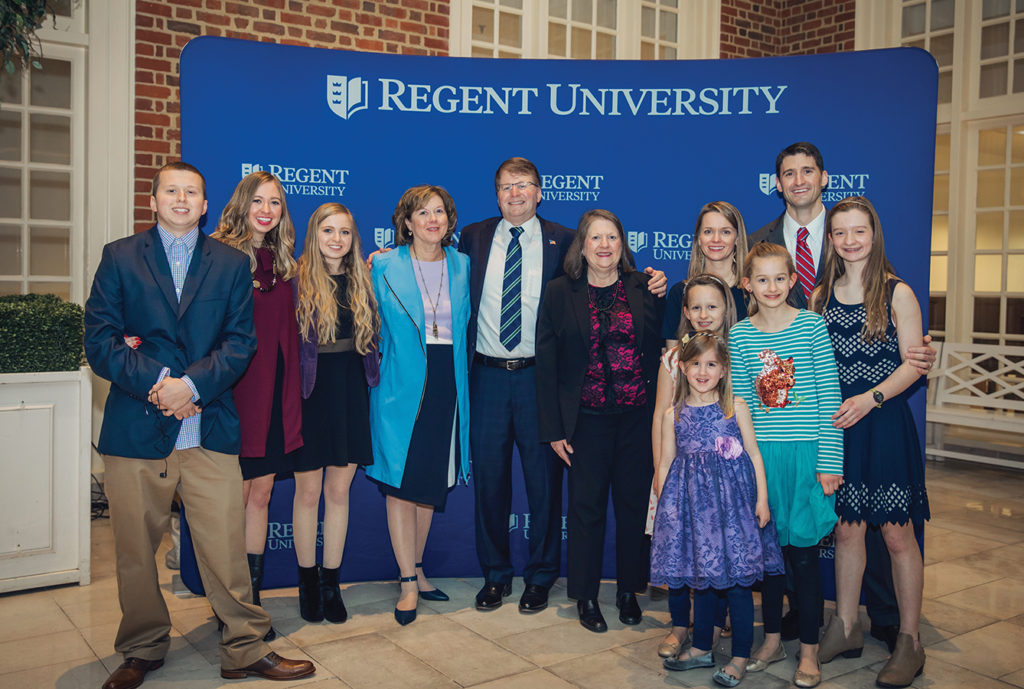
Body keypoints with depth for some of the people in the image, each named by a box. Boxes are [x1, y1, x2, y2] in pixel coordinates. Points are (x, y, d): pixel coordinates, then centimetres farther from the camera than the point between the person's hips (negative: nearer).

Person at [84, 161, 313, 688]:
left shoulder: (231, 264, 11)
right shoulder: (119, 257, 9)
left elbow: (241, 342, 3)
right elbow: (99, 339, 1)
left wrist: (192, 384, -12)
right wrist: (157, 383, -12)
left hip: (209, 427, 0)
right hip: (136, 426, 0)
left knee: (225, 544, -1)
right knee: (135, 549, 9)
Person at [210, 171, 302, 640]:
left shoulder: (281, 261, 13)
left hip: (275, 394, 6)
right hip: (236, 392, -6)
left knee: (261, 495, 12)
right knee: (236, 498, 2)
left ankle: (253, 598, 24)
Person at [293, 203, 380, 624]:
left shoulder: (362, 281, 9)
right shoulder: (298, 281, -4)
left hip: (350, 392, 3)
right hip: (310, 391, -3)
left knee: (339, 490, 9)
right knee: (308, 490, 4)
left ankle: (331, 583, 20)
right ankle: (307, 582, 20)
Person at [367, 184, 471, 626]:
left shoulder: (463, 266, 8)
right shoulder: (385, 267, 0)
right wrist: (383, 368, 2)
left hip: (447, 385, 3)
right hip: (402, 385, -3)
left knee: (433, 481, 11)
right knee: (401, 481, -3)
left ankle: (416, 569, 27)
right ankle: (408, 584, 7)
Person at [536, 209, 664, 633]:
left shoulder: (644, 288, 4)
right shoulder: (560, 294, 0)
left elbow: (659, 352, 4)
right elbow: (546, 364, 0)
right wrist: (554, 429, -4)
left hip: (638, 418, 1)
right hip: (586, 420, -1)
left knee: (635, 504, 9)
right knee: (586, 507, 5)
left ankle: (629, 590, 27)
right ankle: (586, 596, 21)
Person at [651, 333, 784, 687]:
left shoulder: (736, 407, 1)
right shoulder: (674, 414, 4)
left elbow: (754, 454, 3)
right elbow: (665, 464, 7)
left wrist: (762, 499, -3)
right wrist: (663, 506, 4)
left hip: (732, 498, -2)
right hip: (693, 502, 2)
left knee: (737, 578, 0)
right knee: (701, 577, 13)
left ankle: (740, 656, 13)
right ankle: (702, 648, 28)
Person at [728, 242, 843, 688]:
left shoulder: (812, 325, -3)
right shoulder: (739, 336, 3)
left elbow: (829, 397, -4)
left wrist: (829, 462, -7)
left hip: (805, 452, -2)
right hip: (759, 454, 3)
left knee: (803, 551, 3)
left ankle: (809, 651, 18)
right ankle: (772, 639, 28)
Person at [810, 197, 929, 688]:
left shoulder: (897, 293, -3)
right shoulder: (821, 296, 9)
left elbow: (913, 364, -7)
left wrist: (870, 398, -19)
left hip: (885, 422, -4)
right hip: (837, 423, 4)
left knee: (897, 535, 0)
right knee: (846, 529, 11)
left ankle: (909, 642, 14)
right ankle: (846, 628, 24)